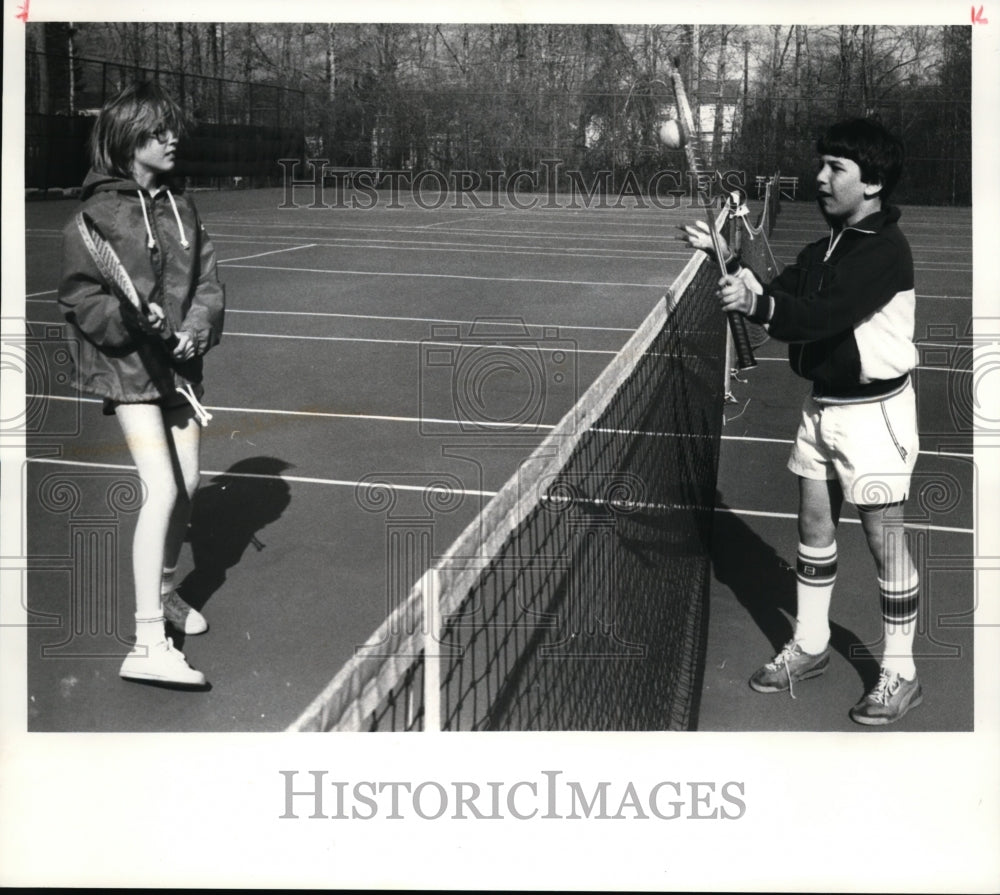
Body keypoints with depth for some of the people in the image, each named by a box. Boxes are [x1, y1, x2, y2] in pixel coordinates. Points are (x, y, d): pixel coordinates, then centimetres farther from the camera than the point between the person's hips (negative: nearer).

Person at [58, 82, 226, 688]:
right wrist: (131, 319, -24)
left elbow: (208, 279, 7)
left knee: (188, 484, 12)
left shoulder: (182, 205, 8)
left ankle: (164, 590, 38)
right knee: (162, 490, -16)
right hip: (126, 363, -6)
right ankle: (149, 644, -14)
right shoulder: (97, 214, -9)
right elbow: (78, 299, -8)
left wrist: (195, 331, -10)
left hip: (180, 362, 6)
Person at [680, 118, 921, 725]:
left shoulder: (886, 250, -18)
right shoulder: (827, 246, 10)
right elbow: (780, 296, 5)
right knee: (815, 525, 14)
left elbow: (824, 317, -30)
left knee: (885, 539, 1)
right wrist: (728, 260, -7)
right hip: (824, 403, 8)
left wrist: (756, 303, -42)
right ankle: (810, 647, 30)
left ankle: (900, 675, 14)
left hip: (874, 410, -8)